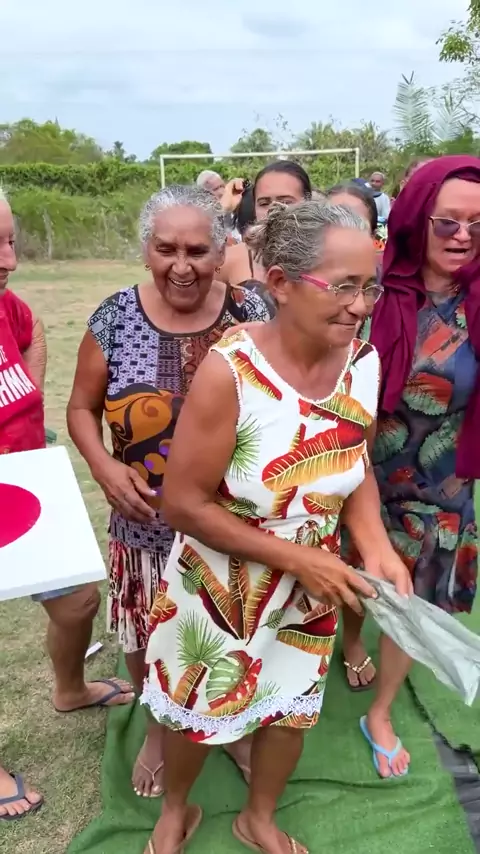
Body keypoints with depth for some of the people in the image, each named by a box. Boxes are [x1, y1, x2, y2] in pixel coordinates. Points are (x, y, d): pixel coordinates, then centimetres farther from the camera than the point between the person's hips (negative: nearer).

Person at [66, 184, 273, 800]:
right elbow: (81, 408, 3)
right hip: (149, 525, 1)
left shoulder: (252, 315, -8)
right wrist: (104, 466, -15)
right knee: (148, 637, 19)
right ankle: (156, 728, 52)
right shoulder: (115, 319, -7)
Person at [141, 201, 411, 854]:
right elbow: (184, 504, -23)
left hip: (313, 585, 5)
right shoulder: (231, 371, -29)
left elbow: (358, 469, 1)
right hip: (221, 587, -4)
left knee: (292, 709, 24)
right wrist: (296, 558, -22)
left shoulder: (364, 362, -13)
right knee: (197, 712, 20)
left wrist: (377, 547, -17)